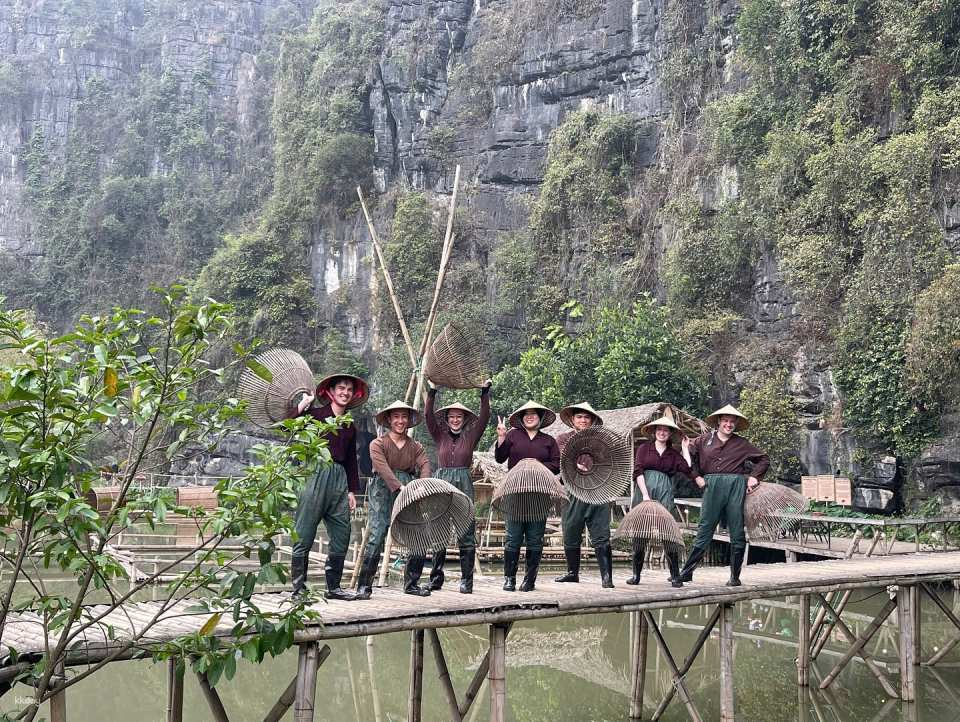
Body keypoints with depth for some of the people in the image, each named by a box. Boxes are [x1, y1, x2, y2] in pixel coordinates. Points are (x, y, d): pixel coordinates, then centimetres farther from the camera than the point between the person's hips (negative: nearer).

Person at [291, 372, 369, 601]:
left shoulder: (350, 426, 20)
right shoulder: (315, 414, 3)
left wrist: (352, 490, 17)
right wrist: (302, 405, -16)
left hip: (339, 479, 6)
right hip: (315, 475, -6)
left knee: (341, 535, 5)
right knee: (304, 535, -3)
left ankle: (333, 586, 15)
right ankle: (299, 588, 4)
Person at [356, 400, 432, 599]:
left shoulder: (415, 446, 13)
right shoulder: (378, 444, 2)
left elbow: (425, 465, -5)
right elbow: (383, 468, -14)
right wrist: (399, 488, -30)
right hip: (383, 492, -4)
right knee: (376, 537, -14)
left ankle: (411, 583, 13)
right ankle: (364, 586, -7)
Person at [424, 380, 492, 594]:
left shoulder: (470, 437, 9)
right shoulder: (440, 436, 11)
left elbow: (484, 417, 0)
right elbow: (428, 415, 2)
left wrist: (485, 392, -8)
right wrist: (432, 391, -7)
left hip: (464, 484, -1)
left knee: (466, 534, -2)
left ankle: (466, 581, 2)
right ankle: (436, 579, 9)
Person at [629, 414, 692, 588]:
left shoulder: (673, 453, 16)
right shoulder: (644, 448, 10)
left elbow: (687, 469, -1)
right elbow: (638, 471, -1)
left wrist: (685, 449, 9)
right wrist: (645, 495, -12)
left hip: (665, 491, 1)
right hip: (644, 489, -1)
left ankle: (675, 575, -3)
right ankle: (636, 574, 9)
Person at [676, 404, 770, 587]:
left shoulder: (742, 444, 10)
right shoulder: (705, 440, 9)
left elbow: (764, 460, 18)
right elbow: (689, 456, 18)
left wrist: (754, 477, 5)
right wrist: (696, 476, 10)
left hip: (736, 486, 1)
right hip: (712, 486, 0)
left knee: (737, 533, 2)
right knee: (705, 529, -2)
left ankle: (735, 577, 12)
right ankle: (686, 572, 2)